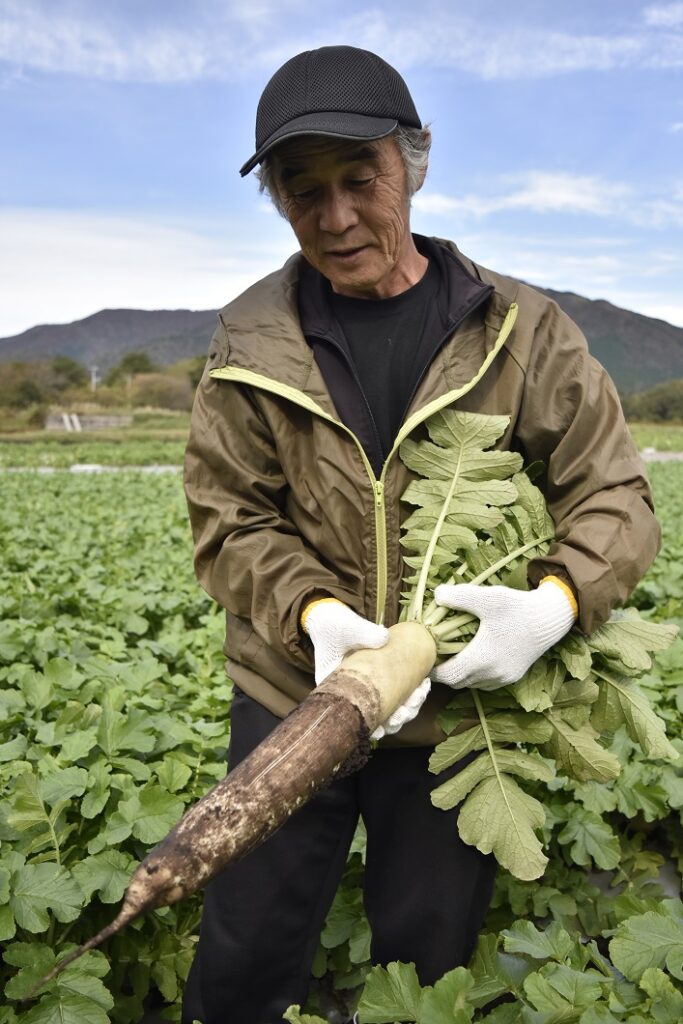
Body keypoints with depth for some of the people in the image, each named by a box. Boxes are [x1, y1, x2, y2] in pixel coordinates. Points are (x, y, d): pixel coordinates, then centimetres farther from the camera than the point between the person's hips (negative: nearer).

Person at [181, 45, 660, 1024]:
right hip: (295, 695, 1)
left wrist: (555, 603, -25)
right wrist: (315, 615, -23)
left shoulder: (519, 327, -6)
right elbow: (228, 523, -5)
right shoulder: (251, 340, -3)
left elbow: (614, 496, -5)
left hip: (463, 708, 0)